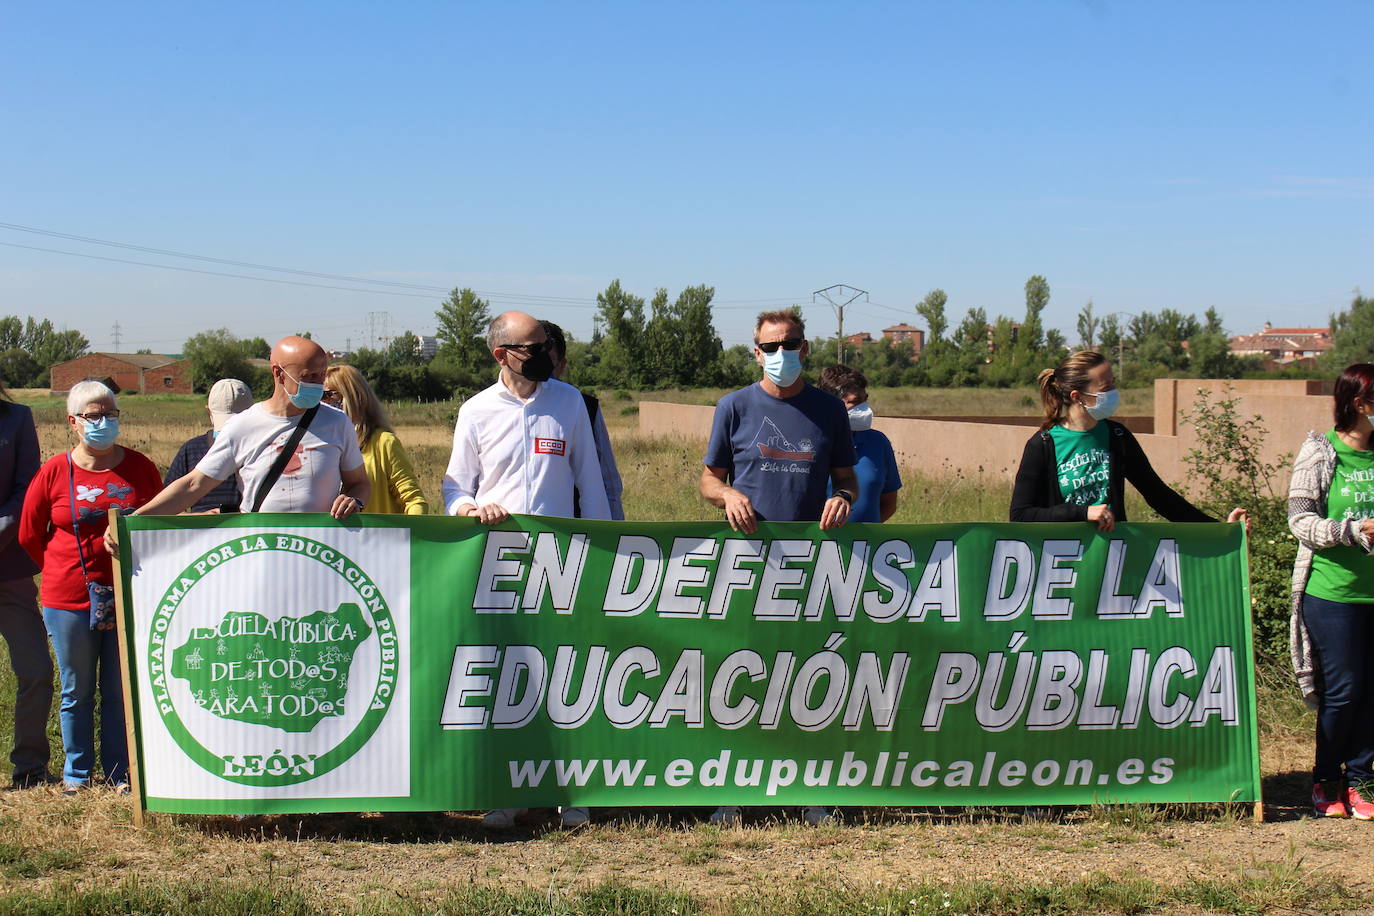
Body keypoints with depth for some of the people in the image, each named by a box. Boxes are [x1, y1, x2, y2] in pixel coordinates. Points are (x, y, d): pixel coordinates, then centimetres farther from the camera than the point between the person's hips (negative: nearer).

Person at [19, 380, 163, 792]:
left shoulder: (140, 468, 0)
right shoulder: (54, 472, -4)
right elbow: (29, 535, 5)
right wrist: (68, 570, 7)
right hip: (69, 600, -1)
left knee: (122, 690, 8)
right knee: (77, 692, 10)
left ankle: (119, 770, 21)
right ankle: (77, 771, 24)